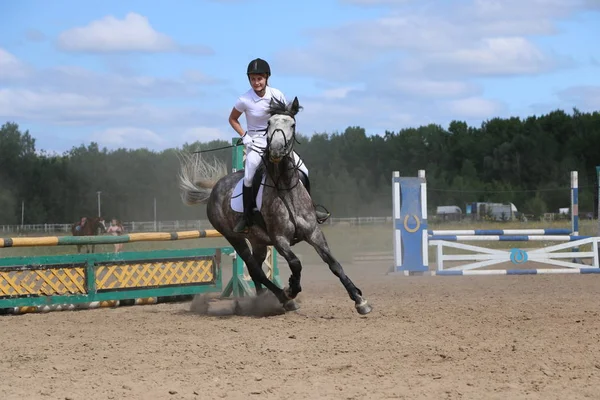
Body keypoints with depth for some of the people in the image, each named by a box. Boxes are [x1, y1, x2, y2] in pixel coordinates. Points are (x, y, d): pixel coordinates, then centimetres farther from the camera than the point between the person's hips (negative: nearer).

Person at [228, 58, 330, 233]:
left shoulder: (276, 95, -7)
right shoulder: (245, 100, -13)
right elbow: (232, 119, 3)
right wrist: (244, 136, -8)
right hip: (255, 142, -3)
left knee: (303, 172, -3)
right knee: (249, 175, -26)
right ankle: (246, 217, -13)